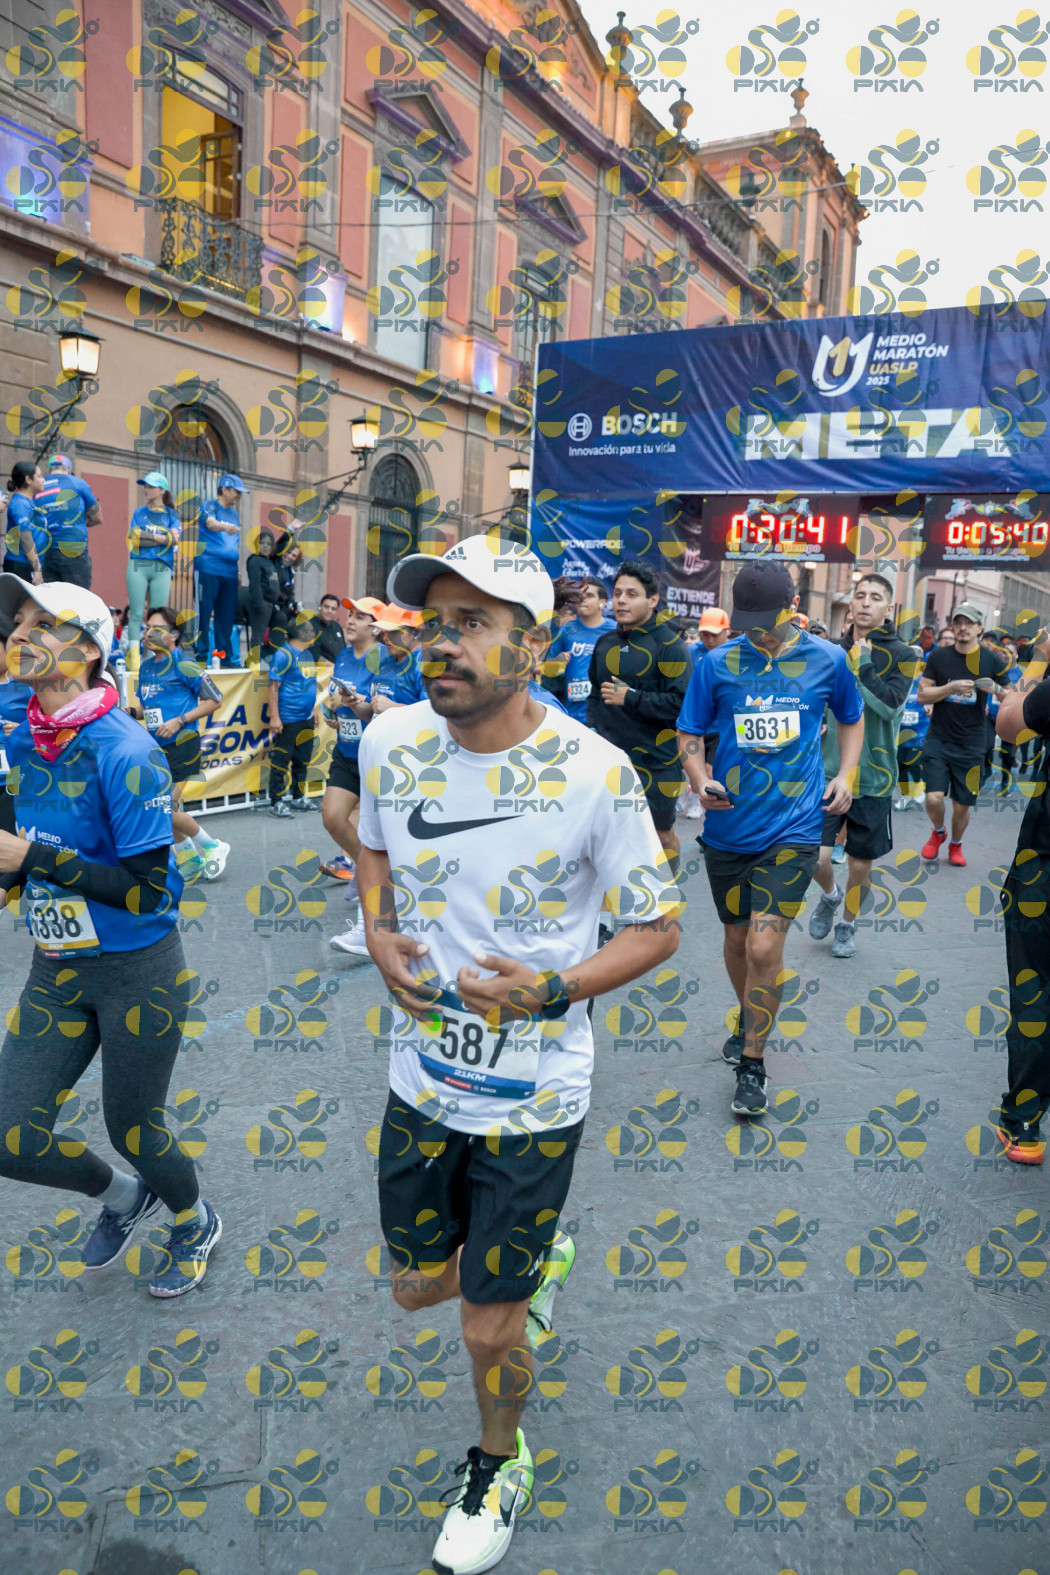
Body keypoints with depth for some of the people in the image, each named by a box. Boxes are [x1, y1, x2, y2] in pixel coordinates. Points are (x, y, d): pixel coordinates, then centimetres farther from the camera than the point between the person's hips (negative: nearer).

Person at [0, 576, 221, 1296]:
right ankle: (125, 1194, 38)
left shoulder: (123, 751, -21)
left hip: (137, 970, -6)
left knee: (132, 1129, 10)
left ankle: (196, 1224, 43)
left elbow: (146, 888, -23)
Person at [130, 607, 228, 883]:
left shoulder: (183, 665, -10)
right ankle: (190, 860, 25)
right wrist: (131, 711, 1)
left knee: (166, 809, -10)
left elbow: (215, 700, -9)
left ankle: (213, 847, 11)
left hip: (182, 746, -7)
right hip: (158, 747, 7)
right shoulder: (146, 666, 12)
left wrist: (179, 720, -16)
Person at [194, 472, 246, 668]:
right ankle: (201, 653, -3)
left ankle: (226, 656, 11)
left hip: (230, 571, 7)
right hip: (208, 568, -6)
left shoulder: (234, 512, 21)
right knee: (204, 611, -6)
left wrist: (239, 568, 18)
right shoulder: (210, 504, 0)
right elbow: (210, 523, -22)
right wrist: (225, 527, -43)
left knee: (227, 615, 6)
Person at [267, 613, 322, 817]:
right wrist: (274, 717, -18)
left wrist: (314, 710, 21)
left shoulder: (308, 654, 12)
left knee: (303, 760, 16)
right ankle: (276, 802, 6)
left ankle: (298, 797, 29)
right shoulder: (283, 655, -13)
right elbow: (273, 687, -15)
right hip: (287, 721, -8)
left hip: (306, 719, 9)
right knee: (281, 761, -2)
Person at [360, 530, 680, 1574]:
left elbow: (659, 928, -11)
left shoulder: (593, 773, -22)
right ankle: (539, 1258, 55)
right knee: (416, 1286, 22)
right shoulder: (390, 740, -9)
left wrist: (552, 991, -26)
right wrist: (378, 937, -7)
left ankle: (498, 1466, 46)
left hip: (533, 1098, -4)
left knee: (487, 1330, 11)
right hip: (420, 1078, 5)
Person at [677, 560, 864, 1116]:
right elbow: (689, 732, 5)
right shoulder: (717, 663, -2)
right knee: (736, 937, 16)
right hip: (728, 826, 2)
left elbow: (851, 718, 17)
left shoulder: (827, 659, 0)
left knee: (764, 947, -10)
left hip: (793, 826, -2)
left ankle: (752, 1065, 8)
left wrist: (845, 774, 2)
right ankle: (749, 1020, 45)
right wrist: (700, 780, -14)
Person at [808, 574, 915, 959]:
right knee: (816, 857, -10)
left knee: (861, 864, 10)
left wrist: (863, 665, -22)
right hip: (829, 771, 2)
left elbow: (891, 706, -21)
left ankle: (847, 924, 36)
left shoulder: (901, 655, -5)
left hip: (873, 778, -1)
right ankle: (830, 897, 25)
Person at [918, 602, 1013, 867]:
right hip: (939, 741, 0)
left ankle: (956, 845, 35)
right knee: (934, 798, -12)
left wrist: (994, 688, -17)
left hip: (971, 746, 0)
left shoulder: (992, 661, -1)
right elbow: (922, 695, -2)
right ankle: (938, 832, 22)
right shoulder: (938, 657, 1)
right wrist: (952, 687, -17)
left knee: (962, 806, 5)